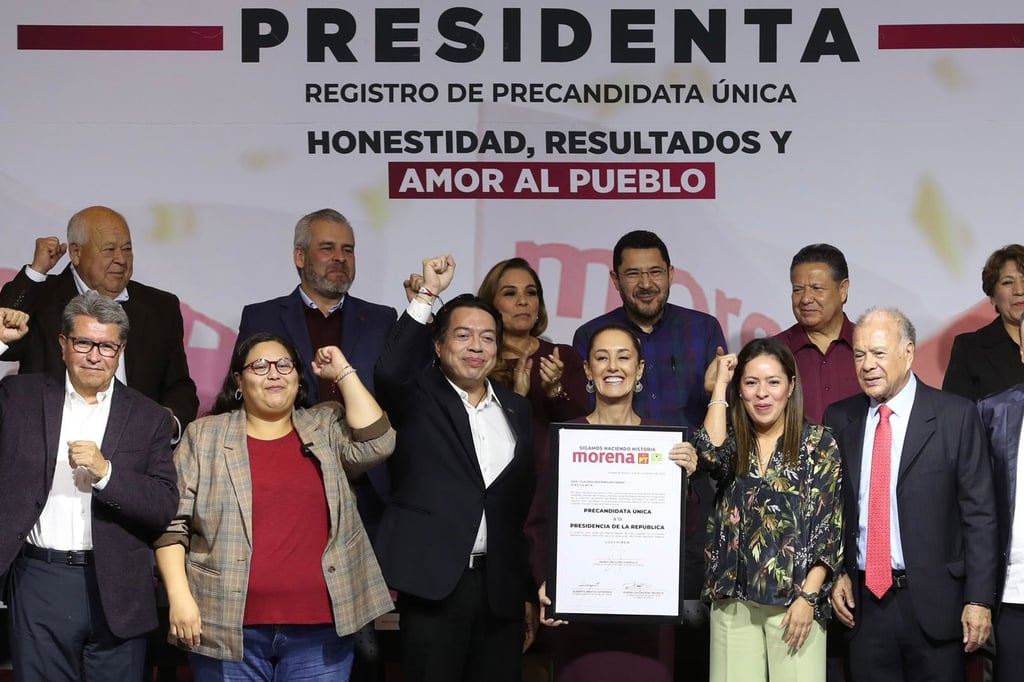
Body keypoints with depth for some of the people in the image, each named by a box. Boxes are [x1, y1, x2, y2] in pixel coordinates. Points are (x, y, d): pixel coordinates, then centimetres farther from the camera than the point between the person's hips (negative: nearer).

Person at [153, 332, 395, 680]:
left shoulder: (327, 429, 11)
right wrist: (180, 596, -8)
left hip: (321, 629, 1)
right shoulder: (204, 436, 6)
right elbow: (173, 521, 3)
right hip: (229, 628, -1)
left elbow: (376, 444, -6)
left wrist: (343, 373, 0)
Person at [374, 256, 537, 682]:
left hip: (501, 586, 4)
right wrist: (427, 293, -20)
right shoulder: (419, 399, 2)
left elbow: (527, 504, 14)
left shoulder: (517, 409, 14)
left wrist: (531, 592, 12)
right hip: (435, 582, -4)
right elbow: (390, 371, -22)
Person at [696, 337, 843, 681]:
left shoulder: (819, 442, 0)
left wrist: (808, 596, -12)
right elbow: (711, 454, -14)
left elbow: (830, 525, -4)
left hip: (794, 599, -3)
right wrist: (720, 383, -4)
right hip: (733, 599, 3)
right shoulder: (732, 439, 10)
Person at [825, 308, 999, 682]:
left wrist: (979, 598, -8)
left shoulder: (955, 416, -4)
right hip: (864, 599, 3)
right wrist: (836, 574, 3)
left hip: (934, 600, -3)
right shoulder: (840, 419, 7)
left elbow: (979, 513, -5)